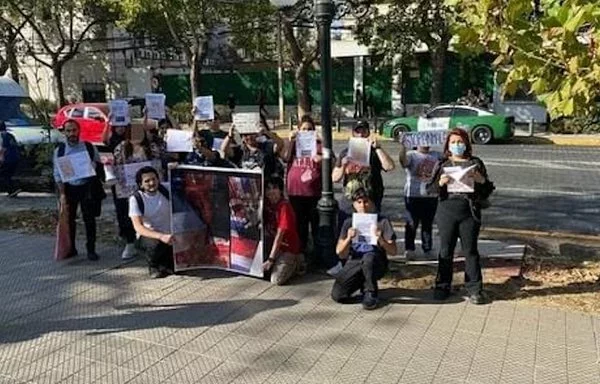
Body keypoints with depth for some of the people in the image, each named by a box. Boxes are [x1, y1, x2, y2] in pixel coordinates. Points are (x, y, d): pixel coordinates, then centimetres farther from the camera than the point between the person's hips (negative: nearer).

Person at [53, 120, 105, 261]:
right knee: (69, 219, 10)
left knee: (89, 219, 3)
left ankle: (91, 249, 14)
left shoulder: (89, 147, -3)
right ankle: (71, 248, 25)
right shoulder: (60, 150, -2)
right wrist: (62, 194, -8)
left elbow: (99, 166, 6)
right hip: (69, 188, 1)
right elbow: (57, 174, -1)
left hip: (87, 187, -1)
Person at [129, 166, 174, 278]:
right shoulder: (135, 199, -14)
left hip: (168, 234, 3)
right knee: (156, 245, -37)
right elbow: (138, 227, -23)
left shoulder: (166, 190, -6)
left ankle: (164, 264, 12)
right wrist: (161, 236, -38)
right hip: (148, 235, -3)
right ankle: (153, 266, -1)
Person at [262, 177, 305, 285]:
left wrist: (270, 259, -21)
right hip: (274, 246, 7)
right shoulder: (269, 205, 2)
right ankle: (291, 263, 16)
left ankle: (295, 263, 8)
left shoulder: (284, 206, -20)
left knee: (277, 279, -18)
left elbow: (279, 235, -21)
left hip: (288, 247, -7)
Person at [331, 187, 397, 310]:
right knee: (337, 295, -19)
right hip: (354, 263, 2)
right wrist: (348, 239, -18)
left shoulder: (382, 221, -1)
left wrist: (380, 240, -24)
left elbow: (393, 251, -6)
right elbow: (340, 253, 1)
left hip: (376, 264, -2)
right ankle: (362, 282, 12)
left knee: (368, 257, -39)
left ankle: (370, 293, -11)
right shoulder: (349, 222, 6)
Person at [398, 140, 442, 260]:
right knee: (412, 223, 3)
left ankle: (427, 249, 21)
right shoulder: (411, 155, -3)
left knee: (428, 224, 11)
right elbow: (403, 161, -23)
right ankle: (409, 249, 13)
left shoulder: (436, 155, 10)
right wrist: (402, 145, -36)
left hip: (432, 196, 4)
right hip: (413, 195, -3)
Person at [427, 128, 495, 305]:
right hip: (447, 211, 1)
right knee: (445, 251, 6)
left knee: (470, 251, 5)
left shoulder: (476, 163, 8)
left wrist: (481, 180, -13)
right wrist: (440, 183, -16)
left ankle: (475, 289, 13)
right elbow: (430, 189, 4)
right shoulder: (442, 164, 9)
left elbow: (487, 191, 7)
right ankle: (442, 286, 17)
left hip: (470, 212, 0)